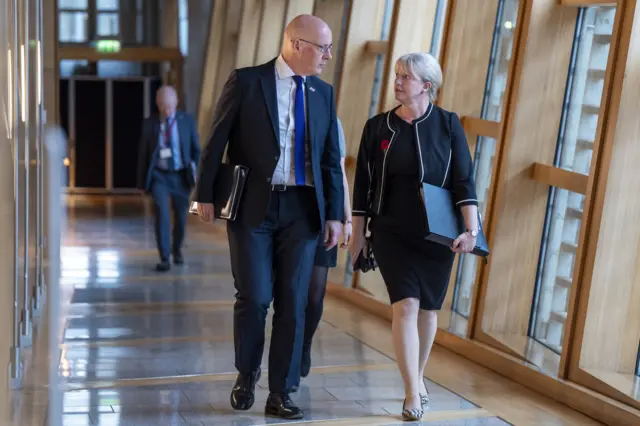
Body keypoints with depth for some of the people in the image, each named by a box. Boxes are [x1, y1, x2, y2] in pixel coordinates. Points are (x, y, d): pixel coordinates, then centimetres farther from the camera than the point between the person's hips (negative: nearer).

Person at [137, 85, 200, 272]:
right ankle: (164, 259, -11)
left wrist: (198, 175, -1)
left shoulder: (187, 120, -2)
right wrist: (142, 182, 3)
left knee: (181, 216, 11)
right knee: (161, 214, -16)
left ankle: (177, 249, 36)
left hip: (181, 175, 1)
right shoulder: (149, 123, -2)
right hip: (159, 175, -1)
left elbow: (196, 149, 4)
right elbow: (143, 154, 3)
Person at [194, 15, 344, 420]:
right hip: (252, 205, -3)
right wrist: (206, 195, -3)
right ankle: (246, 375, 24)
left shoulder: (323, 92, 8)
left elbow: (331, 159, 10)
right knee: (255, 298, -2)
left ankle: (281, 393, 13)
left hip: (301, 208, 3)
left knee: (294, 302, 3)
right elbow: (217, 141, -1)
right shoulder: (246, 81, -4)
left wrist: (335, 214, 6)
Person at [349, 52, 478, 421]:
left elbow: (464, 180, -7)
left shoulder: (448, 125, -3)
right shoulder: (378, 127, 1)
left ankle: (418, 378, 33)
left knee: (428, 309, 11)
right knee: (406, 306, -12)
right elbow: (363, 184, 5)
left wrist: (472, 229, -17)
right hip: (392, 234, 0)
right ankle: (413, 394, -7)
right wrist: (358, 233, 5)